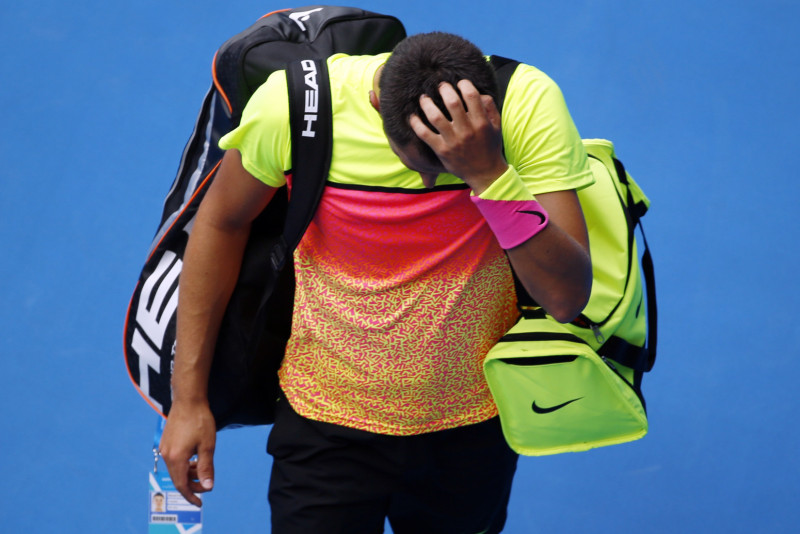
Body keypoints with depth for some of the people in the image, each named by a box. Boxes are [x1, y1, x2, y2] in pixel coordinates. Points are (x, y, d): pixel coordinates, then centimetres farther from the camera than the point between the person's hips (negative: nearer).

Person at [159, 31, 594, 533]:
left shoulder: (529, 103, -21)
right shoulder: (293, 103, -21)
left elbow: (568, 297, -25)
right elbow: (222, 222, -3)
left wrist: (491, 173, -39)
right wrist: (189, 397, -1)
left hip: (474, 429, 1)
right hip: (327, 423, -1)